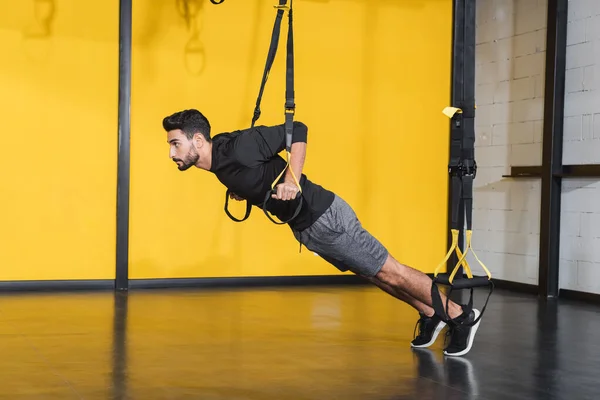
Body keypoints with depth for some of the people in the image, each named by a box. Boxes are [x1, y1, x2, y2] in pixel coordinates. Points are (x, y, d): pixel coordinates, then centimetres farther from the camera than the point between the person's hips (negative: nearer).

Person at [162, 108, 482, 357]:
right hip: (305, 228, 9)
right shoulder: (219, 165, 1)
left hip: (325, 217, -9)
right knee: (374, 276, 21)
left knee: (389, 272, 1)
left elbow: (298, 130, -24)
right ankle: (429, 317, 37)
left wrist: (292, 180, -31)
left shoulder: (237, 147, -25)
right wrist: (243, 192, 3)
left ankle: (461, 317, 16)